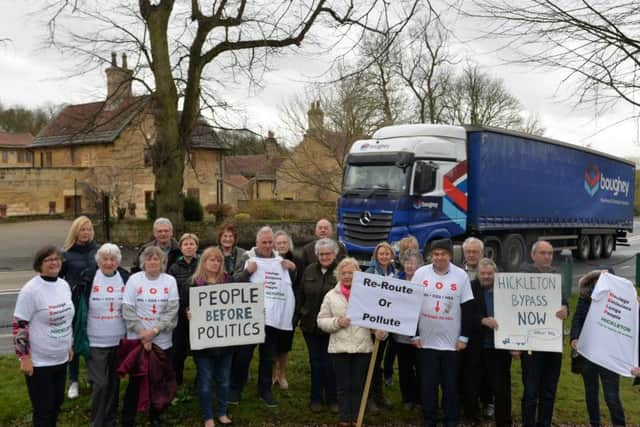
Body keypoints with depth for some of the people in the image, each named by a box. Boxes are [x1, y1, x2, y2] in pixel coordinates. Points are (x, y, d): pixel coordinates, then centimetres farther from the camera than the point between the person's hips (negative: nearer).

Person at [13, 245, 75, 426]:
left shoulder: (64, 285, 4)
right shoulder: (31, 290, -17)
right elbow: (19, 325, -15)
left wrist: (69, 345, 18)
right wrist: (25, 357, -16)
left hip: (60, 358, 7)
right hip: (39, 361, -6)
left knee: (57, 403, 18)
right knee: (43, 409, 2)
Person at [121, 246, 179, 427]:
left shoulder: (170, 281, 0)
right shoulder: (134, 279, -4)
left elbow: (172, 310, -6)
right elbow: (128, 311, -7)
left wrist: (155, 331, -17)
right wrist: (142, 334, -14)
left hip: (162, 340, 2)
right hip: (137, 339, -1)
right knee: (135, 380, 4)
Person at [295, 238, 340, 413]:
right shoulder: (309, 271, 4)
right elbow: (300, 296, 8)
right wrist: (296, 317, 7)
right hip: (310, 324, 4)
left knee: (330, 362, 4)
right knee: (316, 361, 14)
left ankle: (332, 398, 20)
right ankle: (316, 398, 26)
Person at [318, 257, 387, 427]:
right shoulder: (331, 295, 4)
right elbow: (321, 321, 5)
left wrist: (381, 330, -18)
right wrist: (337, 322, -12)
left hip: (363, 347, 0)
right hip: (340, 348, 0)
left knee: (359, 386, 9)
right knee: (343, 386, 8)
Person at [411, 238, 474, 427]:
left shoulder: (461, 275, -3)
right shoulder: (421, 273, -2)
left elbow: (467, 309, 1)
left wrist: (464, 337, -1)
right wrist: (415, 334, 0)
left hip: (451, 341, 0)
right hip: (426, 340, 1)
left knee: (450, 384, 8)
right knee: (427, 384, 7)